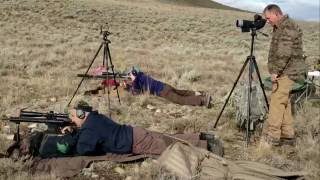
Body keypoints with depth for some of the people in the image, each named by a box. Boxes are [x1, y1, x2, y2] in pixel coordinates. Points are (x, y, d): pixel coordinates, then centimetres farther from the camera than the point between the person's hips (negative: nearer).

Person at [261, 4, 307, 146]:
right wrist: (275, 70, 13)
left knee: (277, 102, -10)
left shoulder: (288, 27, -14)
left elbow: (284, 53, -23)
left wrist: (275, 71, -18)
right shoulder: (279, 28, 16)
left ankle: (271, 137, -7)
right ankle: (287, 135, 17)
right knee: (284, 103, 11)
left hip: (287, 72, -10)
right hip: (284, 72, 10)